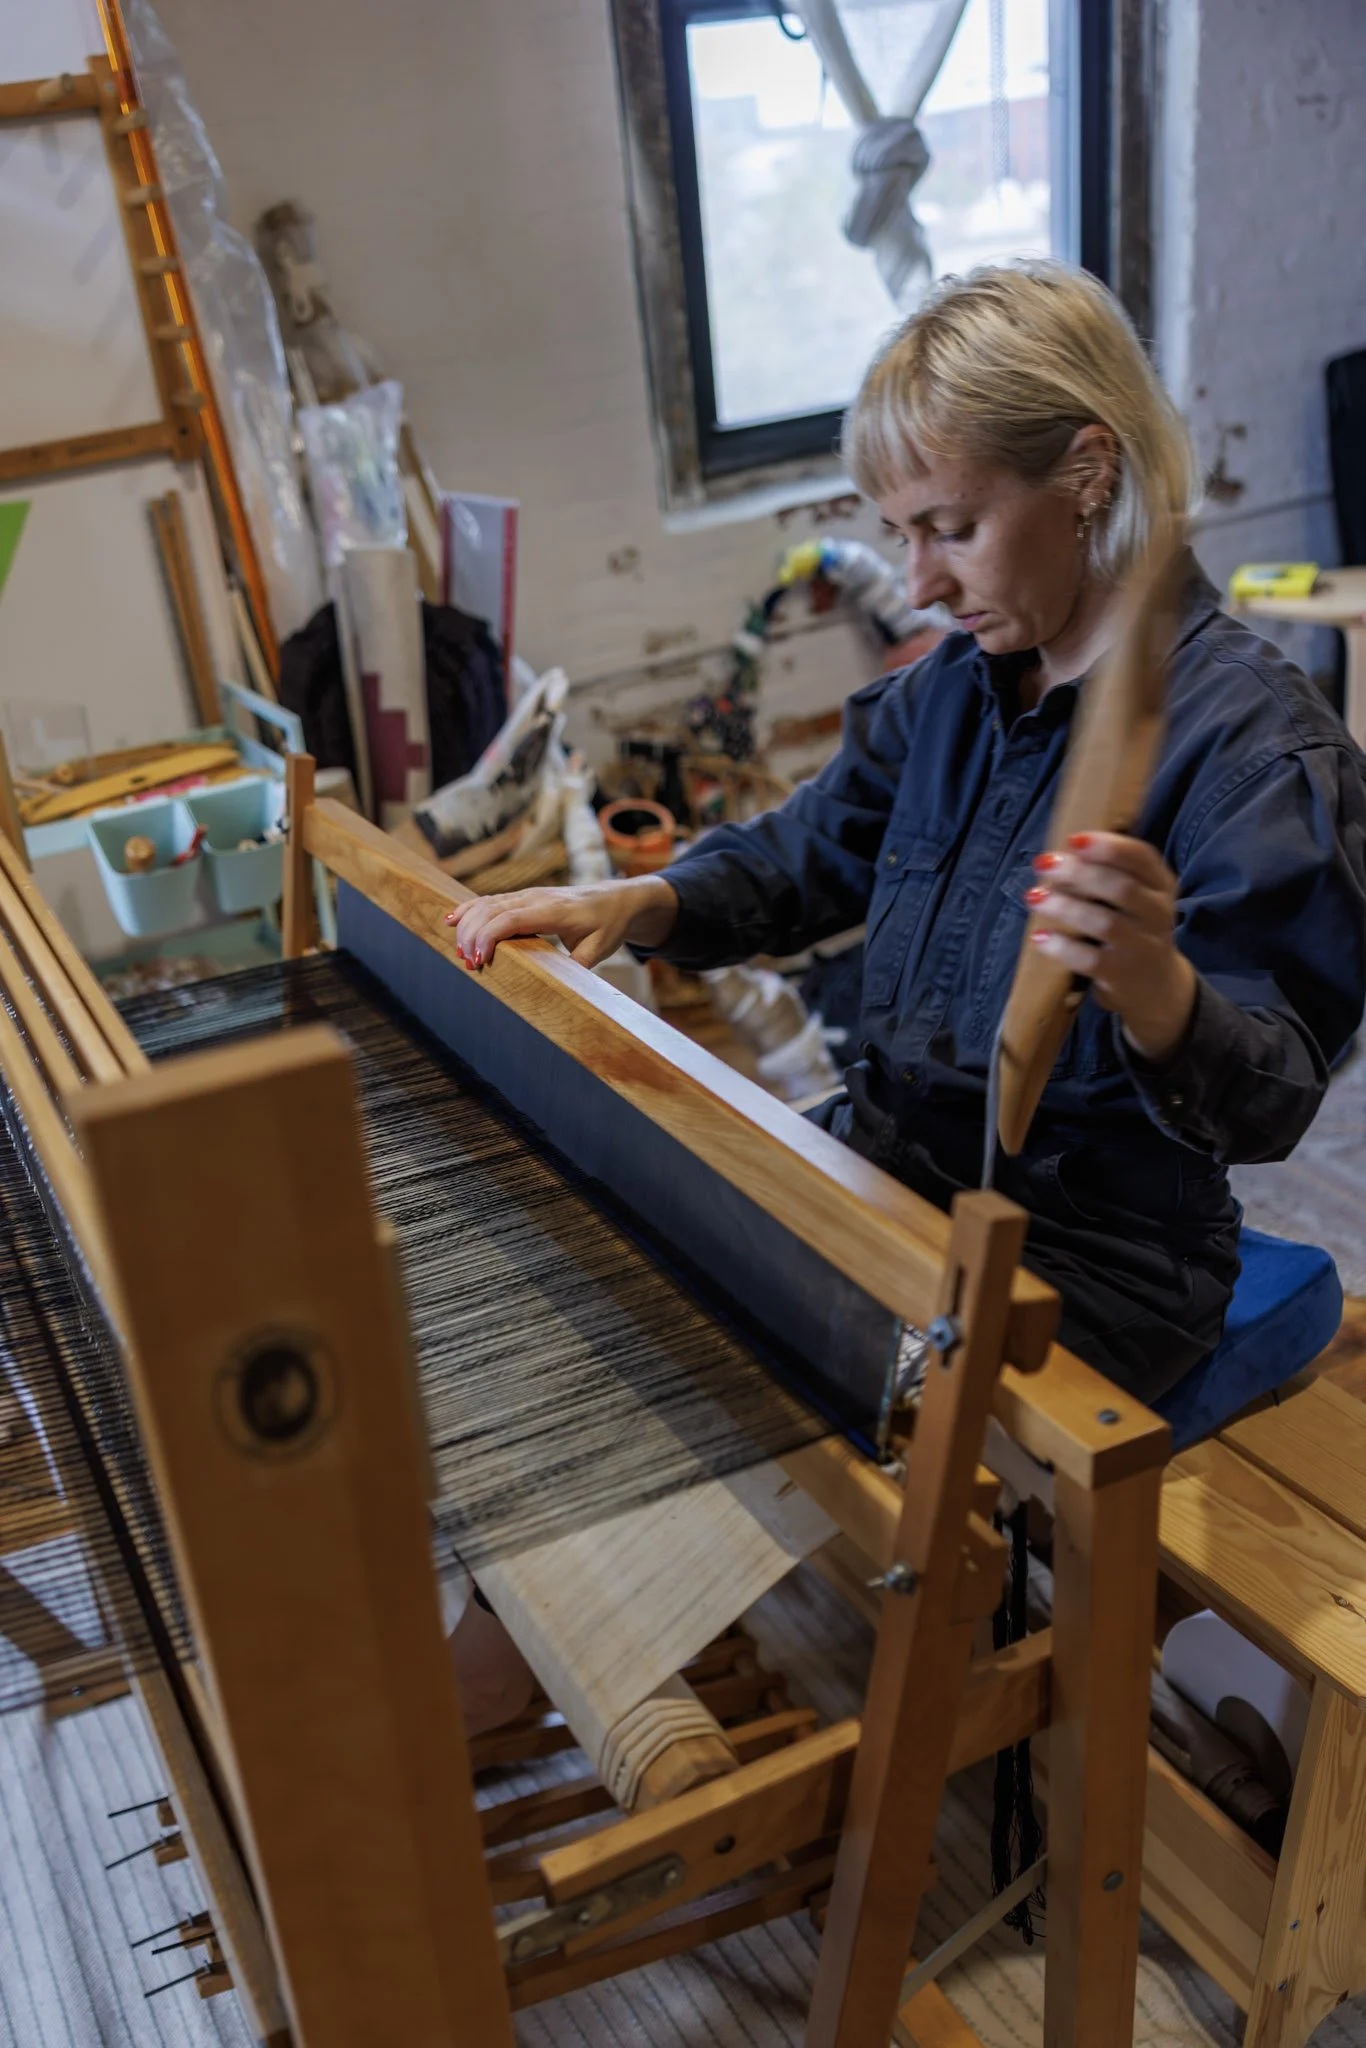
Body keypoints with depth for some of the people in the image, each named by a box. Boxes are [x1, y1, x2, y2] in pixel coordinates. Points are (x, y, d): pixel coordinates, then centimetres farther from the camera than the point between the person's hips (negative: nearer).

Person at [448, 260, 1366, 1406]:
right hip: (887, 1169, 7)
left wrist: (1153, 990, -45)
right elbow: (808, 853, 16)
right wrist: (636, 904, -4)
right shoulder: (957, 686, 6)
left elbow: (1268, 1103, -22)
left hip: (1087, 1260, -6)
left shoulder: (1258, 742, -19)